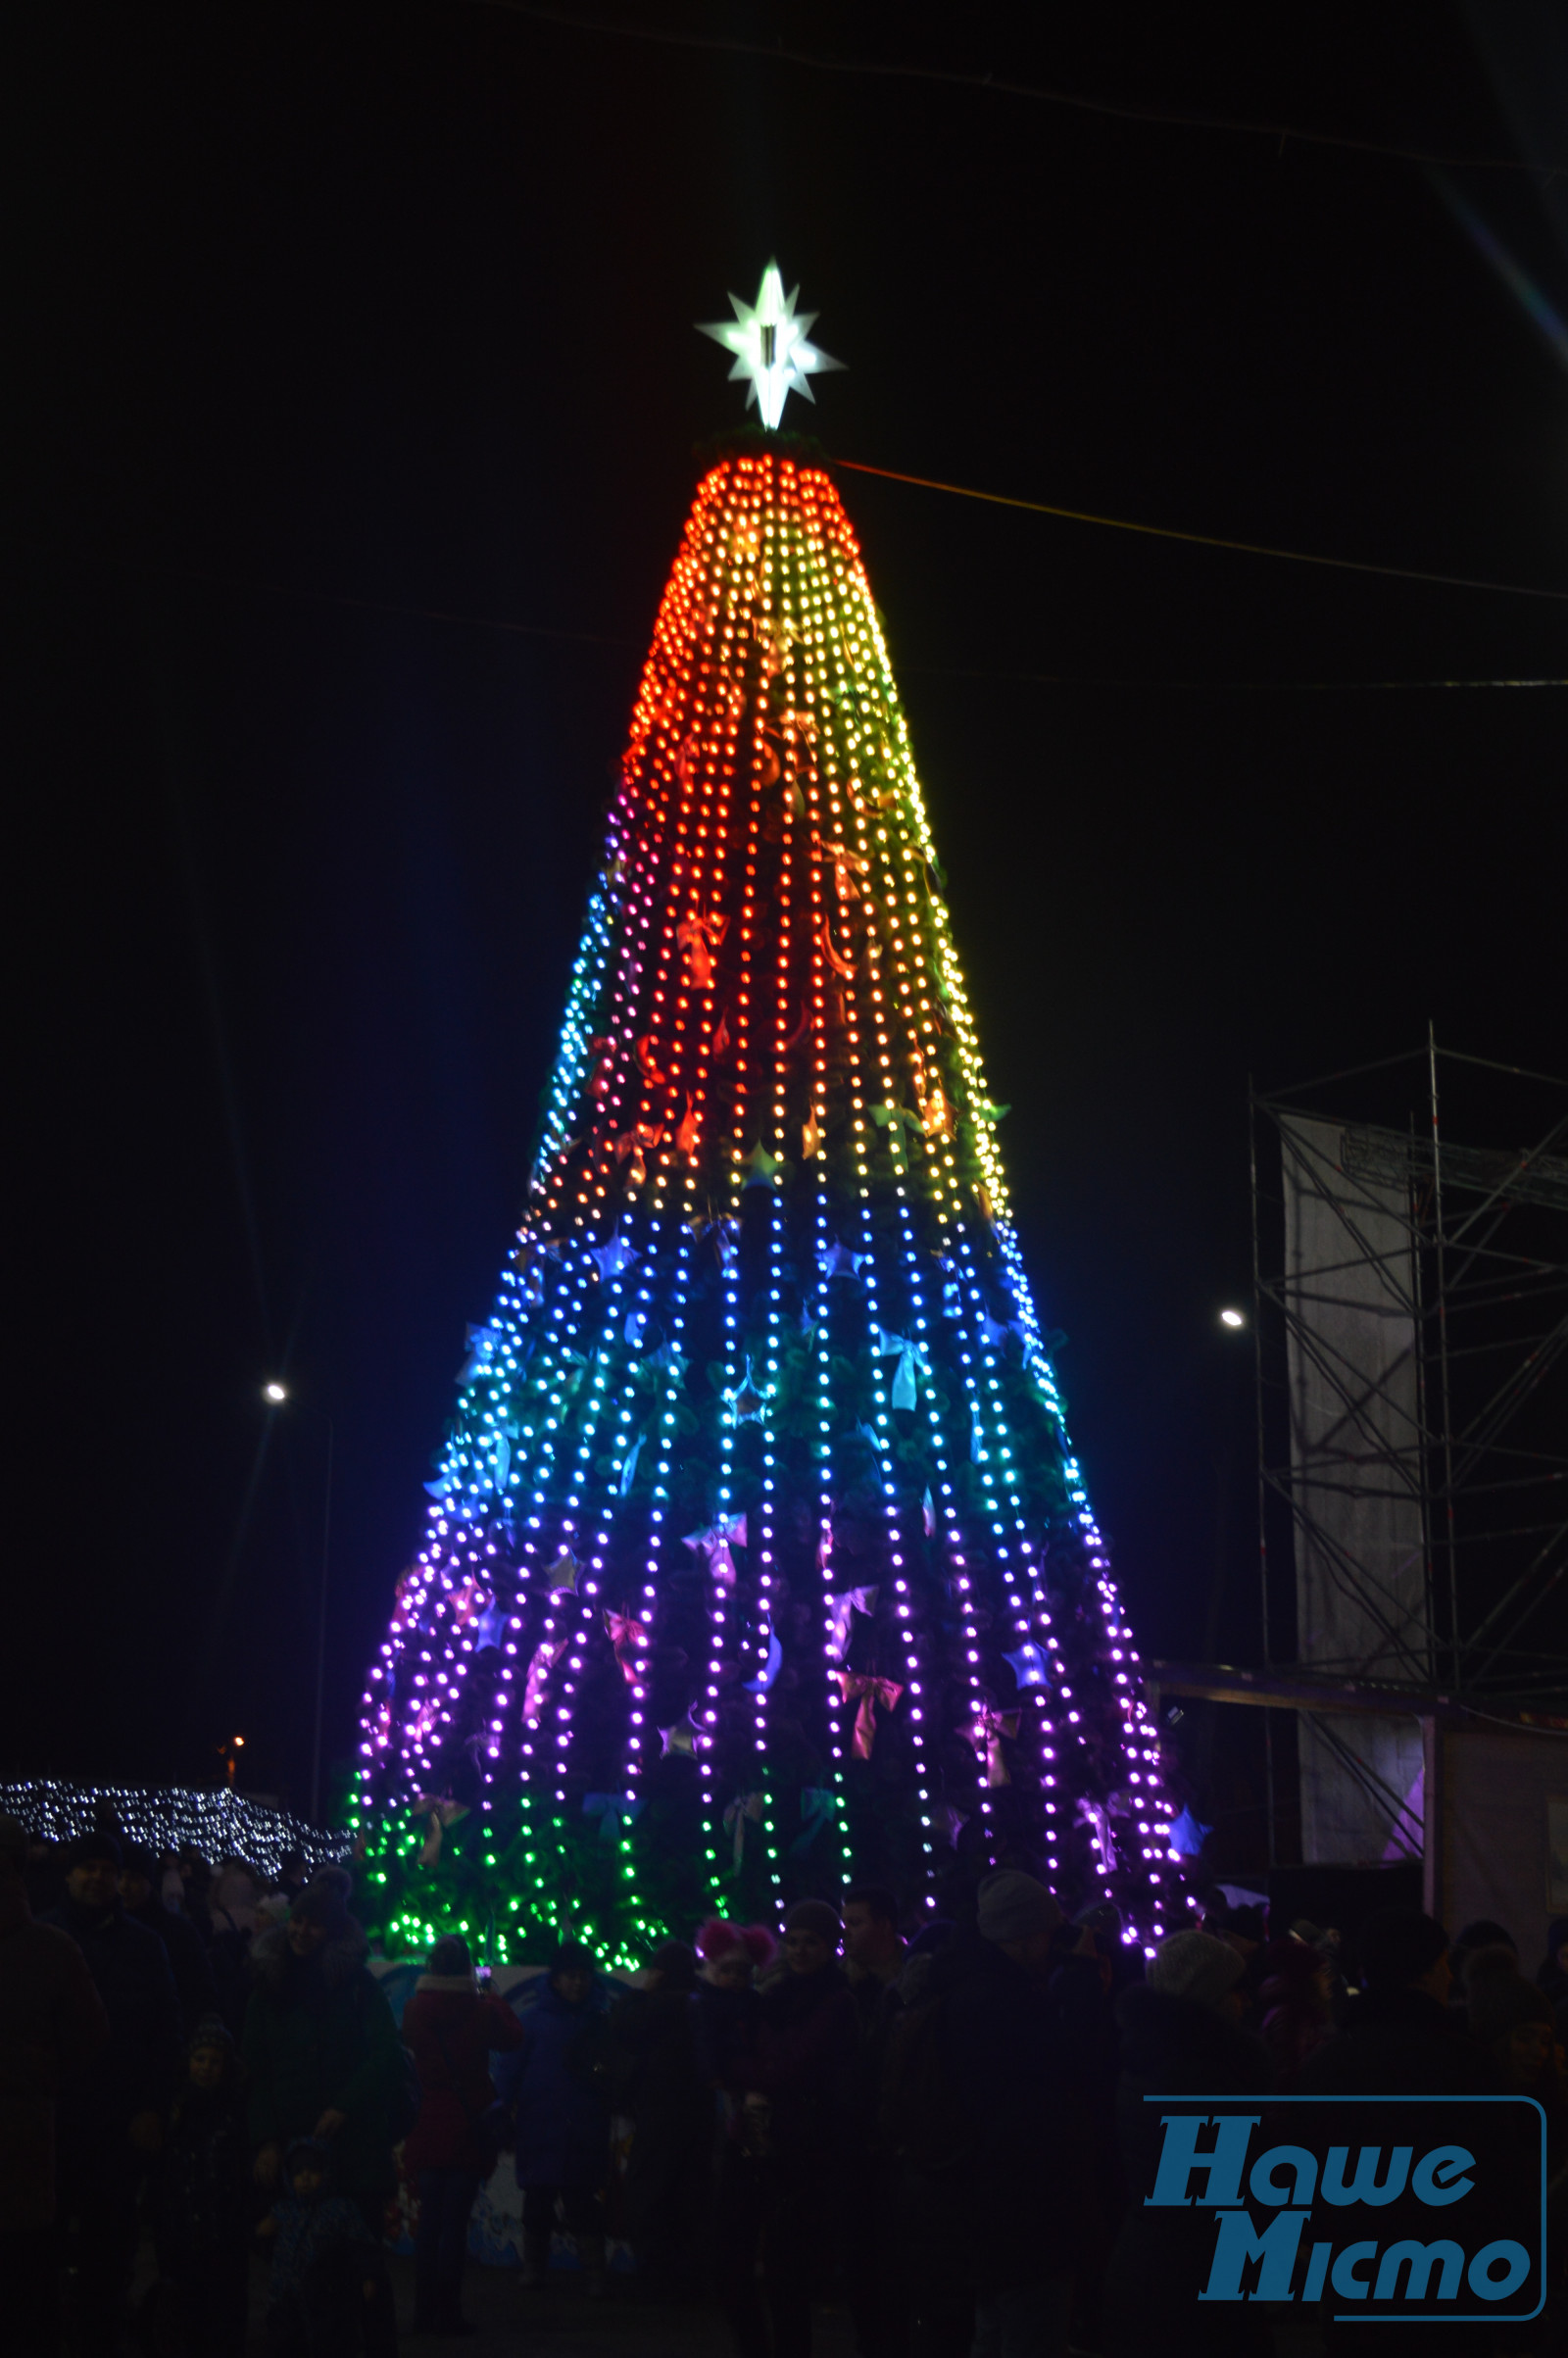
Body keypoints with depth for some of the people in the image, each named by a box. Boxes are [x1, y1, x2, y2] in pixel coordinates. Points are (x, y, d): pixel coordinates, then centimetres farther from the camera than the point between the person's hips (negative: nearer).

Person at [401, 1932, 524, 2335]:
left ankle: (425, 2312, 14)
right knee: (456, 2219, 0)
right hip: (469, 2127, -3)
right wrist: (495, 2001, 22)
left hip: (427, 2126, 3)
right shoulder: (480, 2010, -12)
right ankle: (448, 2312, 1)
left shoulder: (415, 2009, -5)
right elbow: (512, 2037, 7)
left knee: (429, 2218, 11)